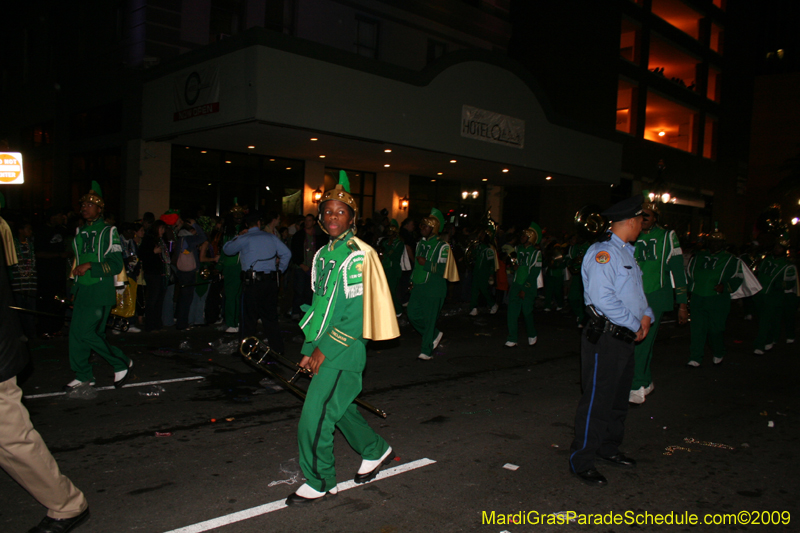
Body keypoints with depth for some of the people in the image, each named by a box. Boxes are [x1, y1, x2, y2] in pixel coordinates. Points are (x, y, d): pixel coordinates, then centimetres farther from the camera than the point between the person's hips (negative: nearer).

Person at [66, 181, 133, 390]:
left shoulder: (108, 232, -6)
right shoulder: (80, 233, 16)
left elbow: (116, 265, -12)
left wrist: (89, 266, -22)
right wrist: (74, 292, 23)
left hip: (100, 293, -7)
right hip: (83, 292, 7)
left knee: (87, 333, -12)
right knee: (76, 332, 5)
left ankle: (122, 363, 6)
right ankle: (83, 375, 18)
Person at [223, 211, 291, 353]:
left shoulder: (243, 239, -1)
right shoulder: (271, 237, 8)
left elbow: (227, 249, 13)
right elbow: (286, 253, 7)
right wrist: (280, 268, 18)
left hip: (252, 283, -4)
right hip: (271, 281, 4)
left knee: (249, 317, 3)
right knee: (271, 316, 12)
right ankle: (277, 348, 15)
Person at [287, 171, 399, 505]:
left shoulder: (358, 256, -14)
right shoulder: (323, 255, 11)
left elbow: (357, 313, -17)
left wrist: (324, 350, -16)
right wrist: (309, 348, 9)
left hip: (344, 350, -8)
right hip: (325, 347, 8)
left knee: (314, 417, -6)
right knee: (337, 407, 20)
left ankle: (320, 483, 13)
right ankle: (376, 450, 41)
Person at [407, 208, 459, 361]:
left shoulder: (442, 247, -9)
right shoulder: (420, 244, 13)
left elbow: (441, 270, -14)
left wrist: (426, 263, -20)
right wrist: (412, 281, 21)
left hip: (434, 289, -7)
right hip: (418, 287, 7)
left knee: (430, 319, -2)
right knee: (413, 315, 5)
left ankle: (427, 351, 8)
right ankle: (434, 335, 27)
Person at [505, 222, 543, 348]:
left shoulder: (536, 252, -6)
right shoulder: (517, 249, 12)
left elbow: (534, 273, -10)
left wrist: (525, 289, -13)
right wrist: (513, 266, 0)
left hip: (528, 288, -5)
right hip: (516, 285, 5)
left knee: (527, 312, 1)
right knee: (512, 312, -3)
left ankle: (532, 336, 25)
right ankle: (512, 340, 0)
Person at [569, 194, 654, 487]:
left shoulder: (626, 252, 17)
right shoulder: (602, 252, -16)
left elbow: (636, 292, 21)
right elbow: (603, 297, -25)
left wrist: (647, 315, 2)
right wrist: (635, 323, -15)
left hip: (625, 338, 10)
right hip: (604, 338, -10)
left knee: (619, 398, 20)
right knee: (597, 400, -5)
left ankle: (609, 447, 36)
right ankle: (581, 461, 5)